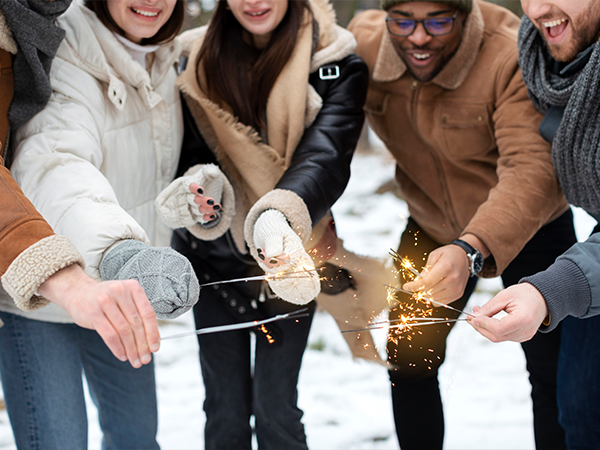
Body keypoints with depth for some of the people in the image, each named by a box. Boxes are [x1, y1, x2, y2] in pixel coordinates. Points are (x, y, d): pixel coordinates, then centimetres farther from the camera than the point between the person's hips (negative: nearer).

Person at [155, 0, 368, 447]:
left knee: (276, 409, 3)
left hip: (289, 256, -2)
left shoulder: (335, 63, -12)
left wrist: (279, 216, -50)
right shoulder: (198, 58, -3)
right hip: (213, 258, 2)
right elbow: (193, 150, -6)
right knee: (226, 410, 9)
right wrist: (203, 186, -32)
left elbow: (325, 154, -28)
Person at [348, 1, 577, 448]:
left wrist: (471, 251, -58)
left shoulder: (512, 59, -31)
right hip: (431, 226, 4)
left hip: (527, 228, -3)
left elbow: (532, 171, -42)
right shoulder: (362, 42, -16)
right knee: (407, 361, 8)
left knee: (553, 370, -1)